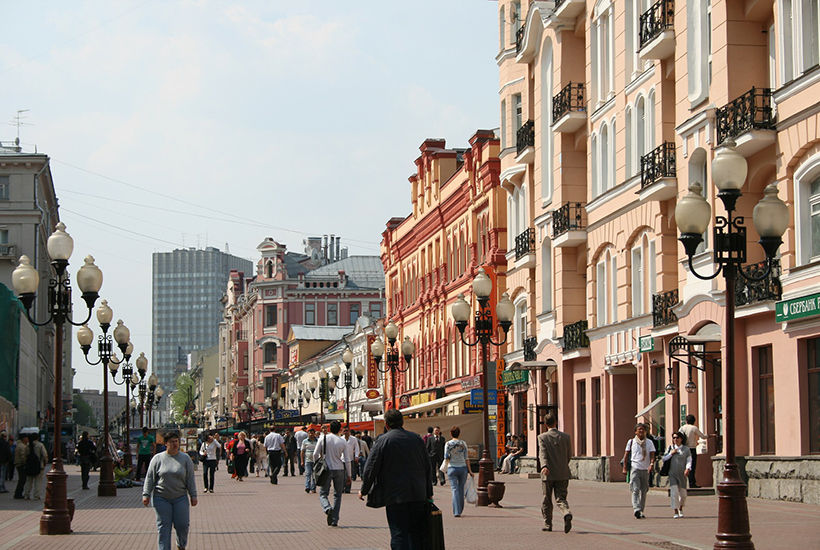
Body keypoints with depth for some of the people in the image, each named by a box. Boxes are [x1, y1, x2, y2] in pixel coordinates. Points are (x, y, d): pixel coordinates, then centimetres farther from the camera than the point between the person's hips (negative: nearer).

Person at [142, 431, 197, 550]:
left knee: (182, 524, 0)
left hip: (180, 498, 1)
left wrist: (193, 495, 4)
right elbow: (150, 478, 4)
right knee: (163, 526, -3)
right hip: (161, 499, -1)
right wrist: (146, 494, -2)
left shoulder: (185, 458, 6)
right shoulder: (158, 458, 2)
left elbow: (190, 479, 7)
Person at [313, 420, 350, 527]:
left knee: (323, 493, 6)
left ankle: (327, 508, -27)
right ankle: (335, 520, 9)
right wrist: (348, 475, 7)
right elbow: (347, 460, -2)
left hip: (326, 469, -1)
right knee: (337, 495, 13)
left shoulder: (323, 438, -4)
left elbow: (315, 454, -3)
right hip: (339, 470, 1)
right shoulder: (343, 442, -3)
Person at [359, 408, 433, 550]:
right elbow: (427, 467, 13)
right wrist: (428, 492, 21)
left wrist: (364, 490, 9)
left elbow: (370, 468, -6)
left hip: (395, 496, -4)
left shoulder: (383, 441, -7)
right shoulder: (416, 439, 7)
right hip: (418, 495, 4)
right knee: (417, 533, 12)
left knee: (399, 534, -3)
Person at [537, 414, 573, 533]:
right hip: (563, 474, 1)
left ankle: (547, 524, 18)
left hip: (548, 473, -1)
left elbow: (542, 453, -19)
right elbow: (569, 455, 9)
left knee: (547, 499, 12)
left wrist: (544, 466, -32)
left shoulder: (542, 437, -5)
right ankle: (567, 513, -27)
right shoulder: (565, 436, 2)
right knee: (561, 498, 2)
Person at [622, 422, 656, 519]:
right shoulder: (631, 442, 6)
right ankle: (636, 509, -26)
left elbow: (652, 455, 0)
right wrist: (625, 468, 4)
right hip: (635, 468, -2)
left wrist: (651, 464, -18)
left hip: (645, 469, 2)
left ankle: (641, 511, 16)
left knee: (643, 491, 7)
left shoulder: (649, 442, 8)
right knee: (635, 490, -15)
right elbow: (626, 455, 10)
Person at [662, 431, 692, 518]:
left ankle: (681, 509, 35)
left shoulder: (686, 449, 6)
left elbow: (689, 460, 0)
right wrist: (671, 453, -6)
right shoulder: (670, 448, 8)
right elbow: (664, 459, 9)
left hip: (682, 474, 1)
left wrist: (687, 469, -17)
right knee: (674, 492, -16)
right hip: (672, 474, -1)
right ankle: (676, 512, -13)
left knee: (683, 494, 7)